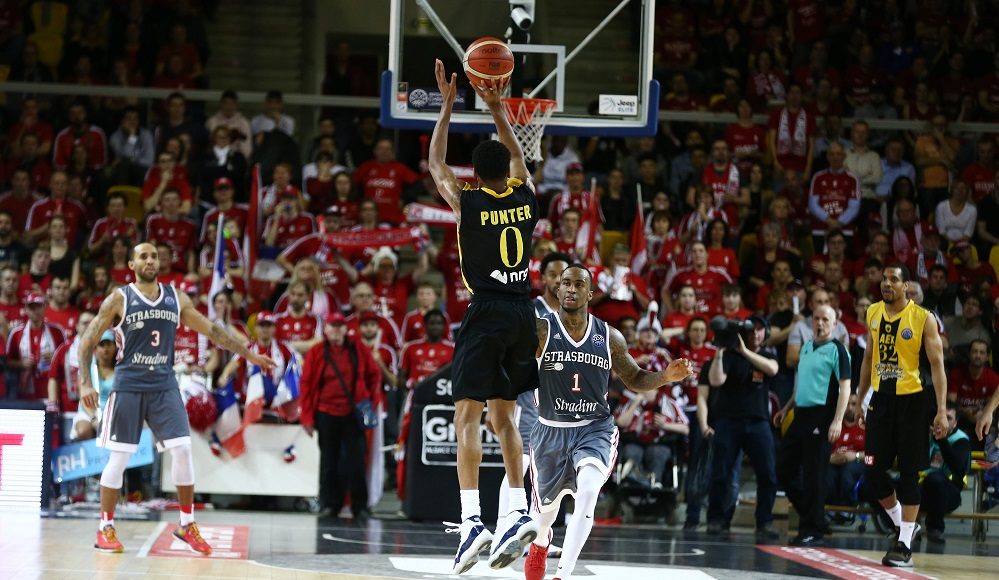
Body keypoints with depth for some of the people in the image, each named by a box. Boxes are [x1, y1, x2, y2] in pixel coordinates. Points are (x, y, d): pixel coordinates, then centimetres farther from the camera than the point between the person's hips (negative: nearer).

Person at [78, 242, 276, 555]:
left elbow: (211, 330, 14)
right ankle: (105, 529, 7)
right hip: (128, 386, -3)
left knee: (182, 450, -5)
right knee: (119, 457, -3)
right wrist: (86, 383, -14)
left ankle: (187, 525, 7)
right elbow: (88, 340, -4)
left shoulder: (176, 298, 7)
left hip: (164, 385, 3)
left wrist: (250, 355, 11)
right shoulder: (120, 299, -4)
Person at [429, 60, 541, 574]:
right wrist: (496, 107, 28)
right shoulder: (526, 197, 5)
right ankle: (518, 512, 6)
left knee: (468, 415, -6)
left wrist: (448, 106, 18)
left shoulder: (467, 201, -5)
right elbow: (516, 155, 26)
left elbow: (435, 163, 13)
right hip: (523, 312, 5)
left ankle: (471, 520, -18)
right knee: (504, 416, 14)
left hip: (486, 312, -5)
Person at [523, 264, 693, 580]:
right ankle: (541, 543, 58)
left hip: (595, 429, 0)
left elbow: (635, 379, 11)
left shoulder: (609, 337, -1)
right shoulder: (541, 330, -11)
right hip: (551, 430, 0)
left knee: (588, 491, -29)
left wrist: (666, 376, -8)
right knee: (547, 505, 19)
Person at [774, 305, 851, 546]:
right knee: (784, 469, 9)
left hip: (821, 417, -8)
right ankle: (810, 515, 21)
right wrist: (787, 409, 21)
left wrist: (838, 420, -20)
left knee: (814, 475, -5)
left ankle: (812, 530, 1)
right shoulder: (806, 347, 17)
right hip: (801, 415, 8)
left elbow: (845, 387, -12)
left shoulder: (837, 350, -6)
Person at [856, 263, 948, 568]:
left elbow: (937, 364, -9)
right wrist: (860, 400, 17)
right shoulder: (873, 313, 6)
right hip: (881, 398, 5)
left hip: (910, 400, -5)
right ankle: (902, 524, 24)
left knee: (909, 473, -2)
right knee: (873, 471, 2)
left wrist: (942, 410, -16)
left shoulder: (924, 318, -9)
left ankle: (904, 544, 3)